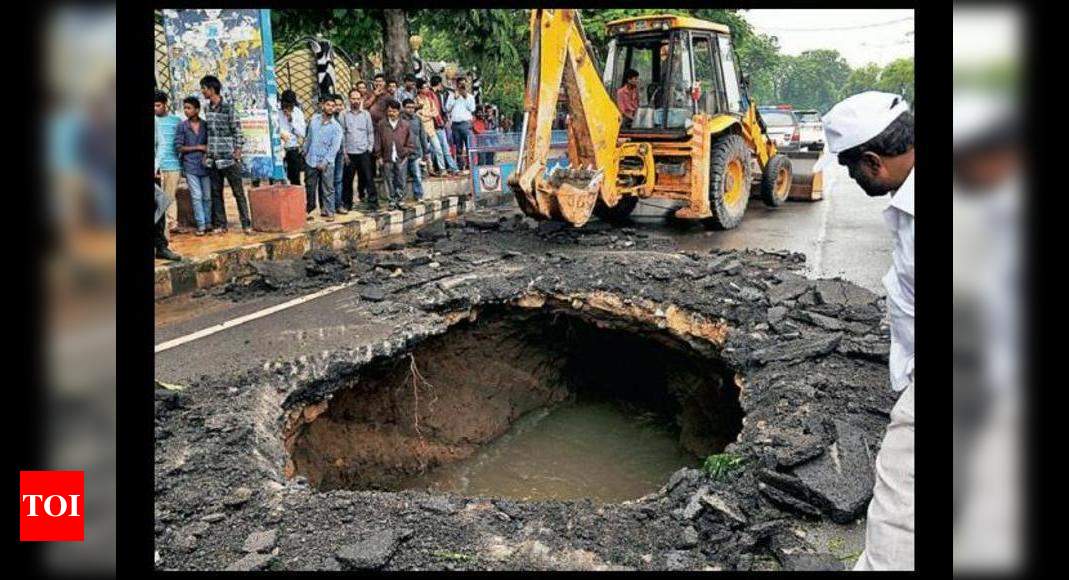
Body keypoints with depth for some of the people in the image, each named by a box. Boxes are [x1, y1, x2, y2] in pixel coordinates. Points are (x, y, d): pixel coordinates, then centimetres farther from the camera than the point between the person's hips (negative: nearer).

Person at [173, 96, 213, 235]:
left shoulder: (205, 125, 5)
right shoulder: (182, 126, 1)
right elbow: (178, 147, -3)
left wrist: (207, 155, -9)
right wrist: (198, 147, -9)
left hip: (205, 165, 2)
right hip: (190, 166, -2)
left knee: (208, 196, 5)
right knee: (196, 196, -4)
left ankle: (208, 223, 17)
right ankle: (201, 225, 0)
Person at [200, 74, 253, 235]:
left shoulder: (228, 109, -7)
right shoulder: (207, 110, 11)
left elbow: (237, 131, -6)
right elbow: (207, 133, 17)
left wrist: (237, 152, -11)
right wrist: (207, 153, 13)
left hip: (229, 158, -6)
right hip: (213, 160, 6)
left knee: (238, 192, -2)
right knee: (216, 193, 8)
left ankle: (246, 224, 1)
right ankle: (220, 225, 15)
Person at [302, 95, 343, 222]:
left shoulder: (336, 127, -5)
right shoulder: (314, 119, 6)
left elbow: (334, 147, -10)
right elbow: (308, 137, 16)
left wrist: (325, 162, -16)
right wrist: (305, 151, 16)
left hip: (326, 163, -3)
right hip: (310, 160, 3)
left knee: (327, 189, 0)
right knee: (310, 188, 10)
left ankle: (328, 212, 8)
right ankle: (310, 210, 22)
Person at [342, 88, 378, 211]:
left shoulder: (366, 114, 4)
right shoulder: (344, 115, 0)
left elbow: (370, 132, 8)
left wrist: (370, 148, 0)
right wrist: (344, 152, -3)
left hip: (364, 152, 0)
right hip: (349, 153, 0)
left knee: (368, 177, -2)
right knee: (348, 179, 7)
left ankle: (373, 201, 2)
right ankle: (347, 203, 18)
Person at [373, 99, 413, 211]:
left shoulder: (405, 125, 2)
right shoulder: (381, 125, 0)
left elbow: (409, 142, 7)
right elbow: (377, 142, 2)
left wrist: (405, 153, -1)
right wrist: (379, 156, -1)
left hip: (401, 159, 0)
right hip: (387, 159, 0)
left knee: (400, 181, 5)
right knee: (389, 181, 4)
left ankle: (398, 200, 16)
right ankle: (392, 201, 12)